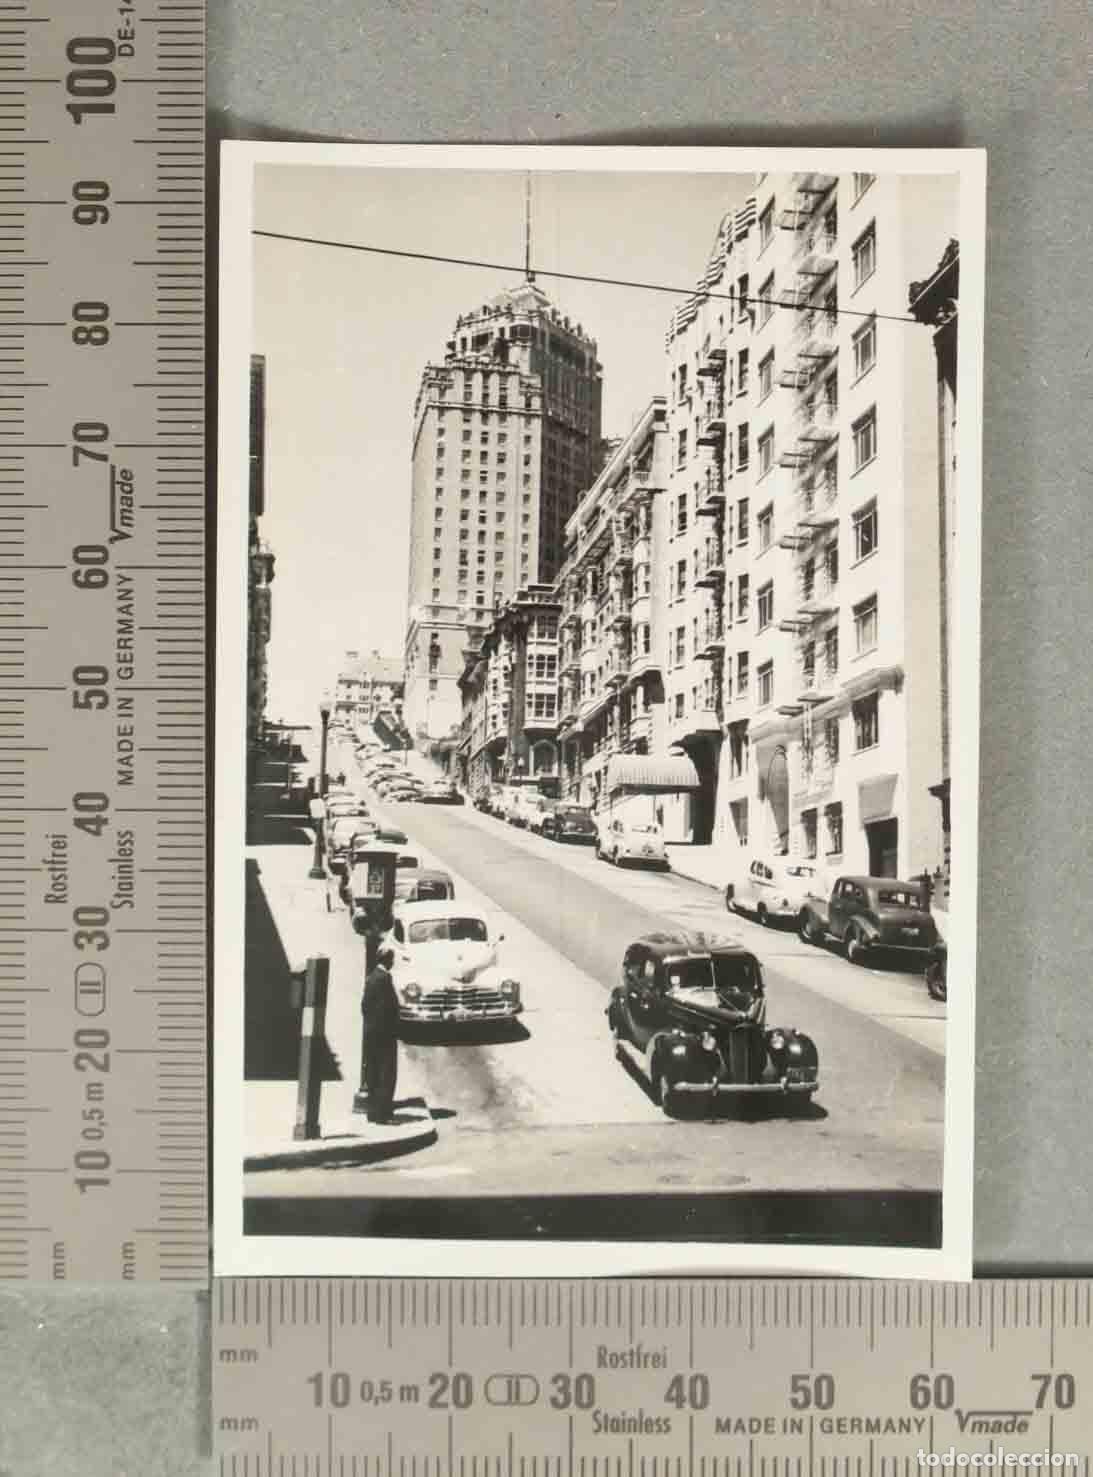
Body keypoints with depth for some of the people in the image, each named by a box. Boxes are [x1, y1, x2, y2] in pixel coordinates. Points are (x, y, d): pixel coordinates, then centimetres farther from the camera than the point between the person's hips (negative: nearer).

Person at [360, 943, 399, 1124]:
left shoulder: (370, 976, 10)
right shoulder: (384, 977, -16)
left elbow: (364, 1004, 13)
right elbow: (387, 1006, -20)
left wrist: (368, 1025, 16)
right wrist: (392, 1031, -14)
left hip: (370, 1032, 9)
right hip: (384, 1032, -9)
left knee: (373, 1075, 12)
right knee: (386, 1075, -4)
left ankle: (373, 1114, 17)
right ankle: (381, 1114, -5)